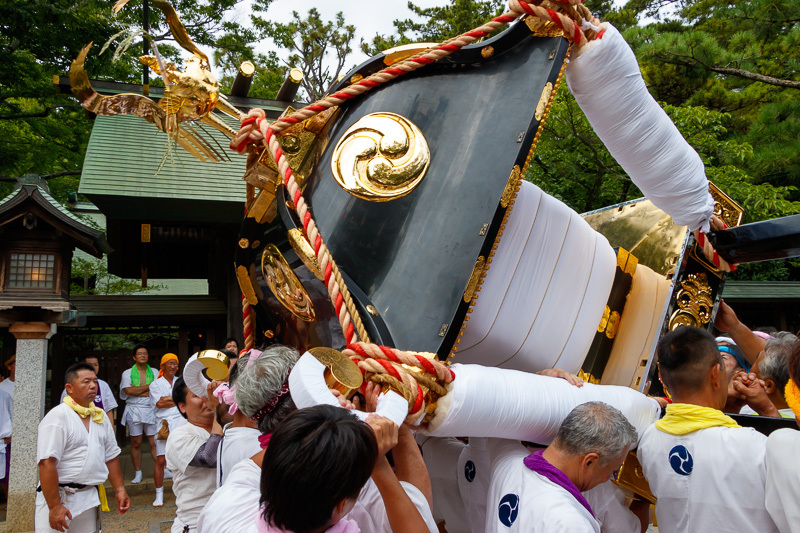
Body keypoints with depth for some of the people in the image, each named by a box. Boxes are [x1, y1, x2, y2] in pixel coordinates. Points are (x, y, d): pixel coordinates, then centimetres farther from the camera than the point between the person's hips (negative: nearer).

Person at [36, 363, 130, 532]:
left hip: (90, 498, 6)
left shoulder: (100, 416, 9)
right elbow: (47, 463, -19)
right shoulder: (57, 416, -13)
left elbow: (111, 456, 17)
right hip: (59, 497, -6)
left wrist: (119, 489, 13)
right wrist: (54, 507, -21)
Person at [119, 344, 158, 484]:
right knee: (136, 443, 3)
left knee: (154, 442, -4)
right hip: (134, 410, 0)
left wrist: (137, 392, -9)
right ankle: (138, 473, 13)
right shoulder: (127, 373, 7)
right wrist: (148, 386, -6)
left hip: (151, 409, 0)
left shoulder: (154, 372, 10)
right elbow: (128, 390, -10)